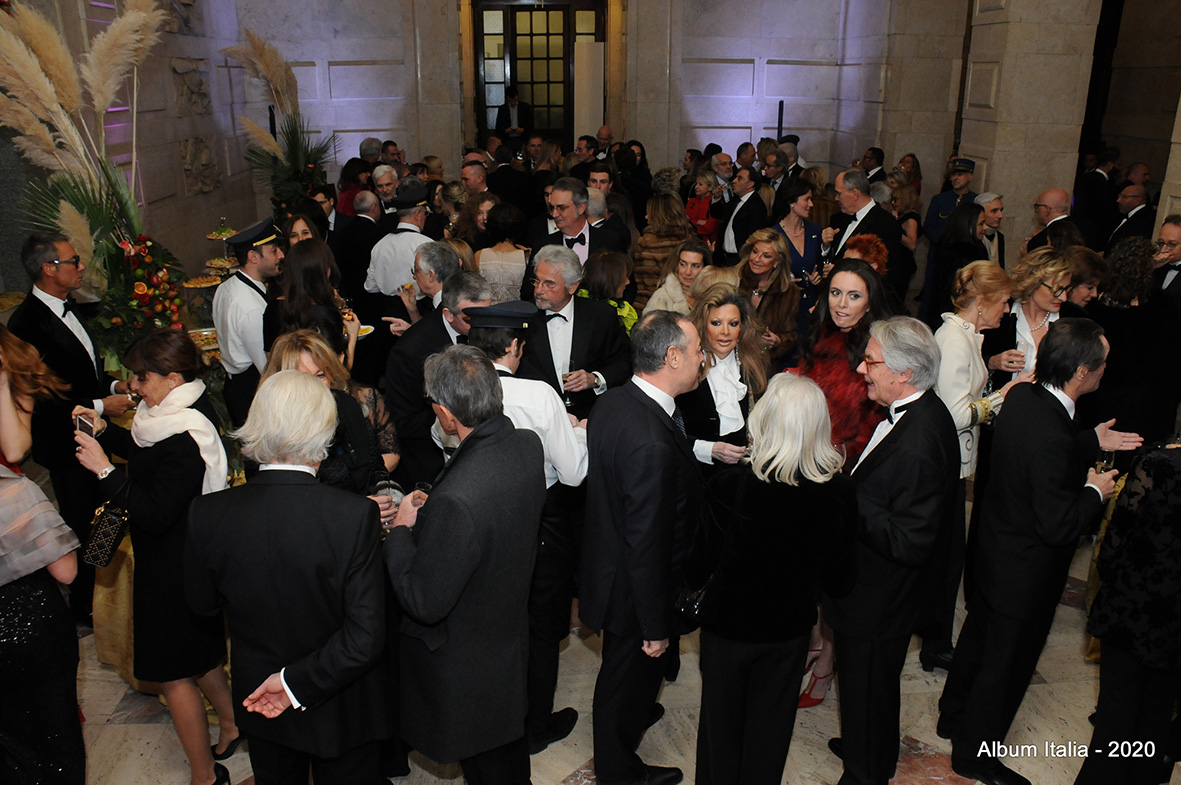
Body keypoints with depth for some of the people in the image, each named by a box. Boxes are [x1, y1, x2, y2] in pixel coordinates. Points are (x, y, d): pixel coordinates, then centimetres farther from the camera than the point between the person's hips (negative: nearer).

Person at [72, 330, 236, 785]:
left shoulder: (184, 440, -30)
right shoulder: (183, 411, 0)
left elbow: (155, 515, -28)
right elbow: (146, 455, 17)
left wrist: (104, 470, -26)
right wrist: (105, 431, 5)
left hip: (173, 567, -10)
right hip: (185, 556, 10)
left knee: (175, 672, 6)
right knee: (197, 653, 25)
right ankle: (232, 724, 44)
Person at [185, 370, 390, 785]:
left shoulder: (208, 513, -20)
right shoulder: (355, 514, -30)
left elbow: (203, 603, -1)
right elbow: (365, 638, -28)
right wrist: (298, 682, -17)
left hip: (260, 703, 3)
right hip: (340, 711, -3)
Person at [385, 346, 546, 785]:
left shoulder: (456, 501, -39)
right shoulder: (527, 446, -14)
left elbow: (424, 603, -28)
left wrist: (402, 529, -16)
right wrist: (432, 510, 0)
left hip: (465, 666, -7)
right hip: (512, 630, 7)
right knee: (510, 749, 32)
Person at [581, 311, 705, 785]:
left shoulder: (613, 402, -8)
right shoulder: (653, 443, -37)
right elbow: (647, 545, -31)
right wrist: (656, 626, -20)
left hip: (607, 563, 8)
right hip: (634, 586, -8)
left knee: (622, 668, 33)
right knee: (634, 671, 18)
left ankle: (632, 711, 62)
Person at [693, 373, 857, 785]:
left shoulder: (730, 485, -30)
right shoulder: (841, 493, -20)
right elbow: (839, 580, -8)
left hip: (728, 623, -2)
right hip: (790, 627, 2)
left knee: (722, 723, 23)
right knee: (770, 725, 24)